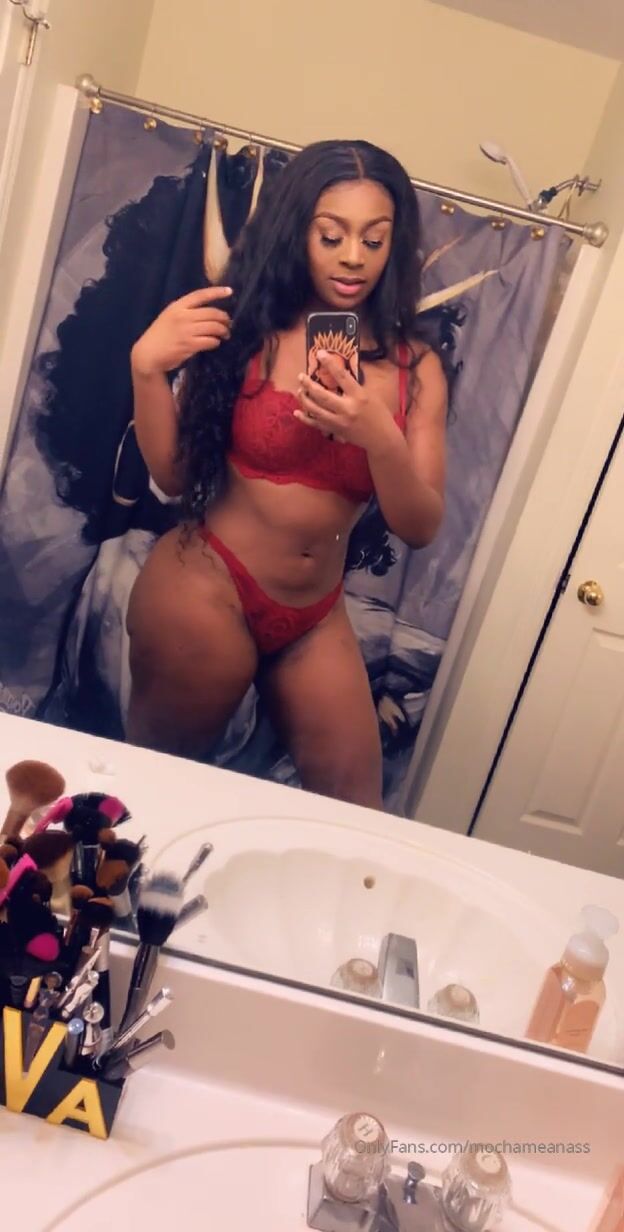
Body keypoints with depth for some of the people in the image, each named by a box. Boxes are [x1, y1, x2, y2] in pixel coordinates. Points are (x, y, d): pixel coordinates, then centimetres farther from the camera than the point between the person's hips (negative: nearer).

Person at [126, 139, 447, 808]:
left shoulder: (414, 367, -1)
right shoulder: (245, 328, -7)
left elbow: (421, 528, -5)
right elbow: (172, 476, -7)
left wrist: (379, 438, -23)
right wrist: (147, 367, -22)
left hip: (315, 619, 3)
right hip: (204, 590, -3)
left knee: (355, 816, 7)